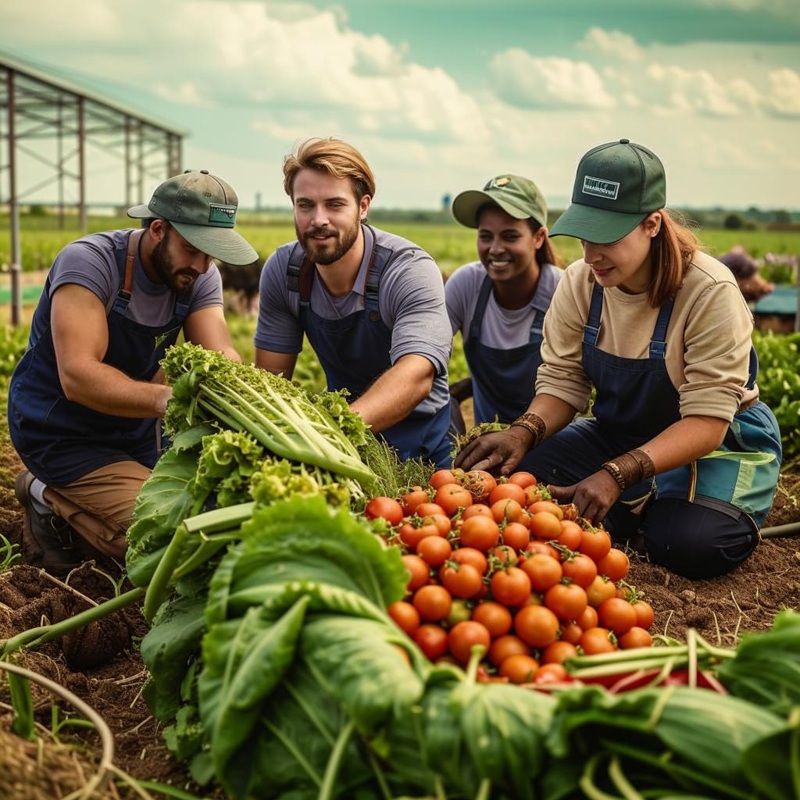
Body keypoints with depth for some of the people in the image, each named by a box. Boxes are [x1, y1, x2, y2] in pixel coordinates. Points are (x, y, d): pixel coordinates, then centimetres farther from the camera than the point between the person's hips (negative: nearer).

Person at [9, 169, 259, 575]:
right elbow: (76, 377, -35)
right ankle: (52, 504, 3)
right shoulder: (88, 261, -25)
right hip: (61, 433, -7)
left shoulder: (199, 277, -6)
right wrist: (165, 398, -51)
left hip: (135, 431, 7)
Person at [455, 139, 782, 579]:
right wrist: (524, 431, -31)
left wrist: (616, 476, -40)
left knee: (691, 544, -34)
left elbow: (706, 420, -27)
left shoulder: (710, 293, -25)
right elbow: (561, 381, -7)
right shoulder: (579, 283, -10)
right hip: (620, 434, 5)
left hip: (719, 441, -4)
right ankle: (649, 507, -1)